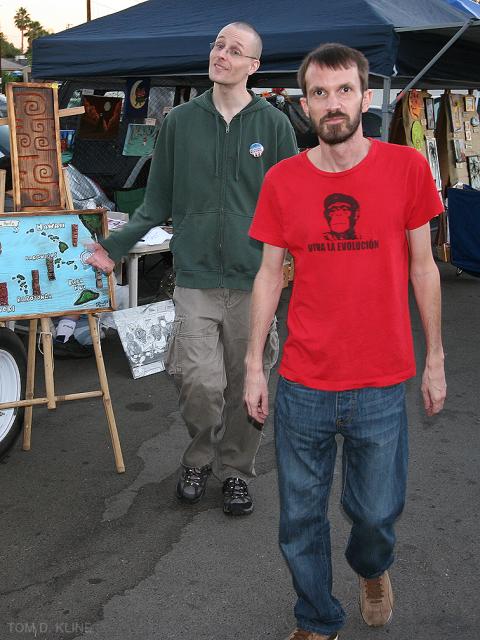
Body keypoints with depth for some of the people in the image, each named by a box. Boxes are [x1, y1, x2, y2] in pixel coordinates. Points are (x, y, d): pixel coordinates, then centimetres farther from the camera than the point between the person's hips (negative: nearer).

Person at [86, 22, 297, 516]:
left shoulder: (274, 125, 3)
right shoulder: (181, 121, 7)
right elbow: (159, 201, 12)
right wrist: (116, 244, 6)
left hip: (254, 280, 0)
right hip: (195, 276, 0)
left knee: (246, 384, 7)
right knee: (199, 382, -9)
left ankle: (236, 470, 29)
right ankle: (199, 458, 21)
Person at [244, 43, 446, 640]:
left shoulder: (406, 167, -5)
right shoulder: (281, 180, -2)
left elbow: (422, 266, 2)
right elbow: (269, 275, 4)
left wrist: (435, 359, 4)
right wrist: (254, 366, 3)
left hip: (381, 386, 0)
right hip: (302, 386, 1)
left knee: (377, 512, 14)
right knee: (300, 520, 12)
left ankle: (371, 568, 50)